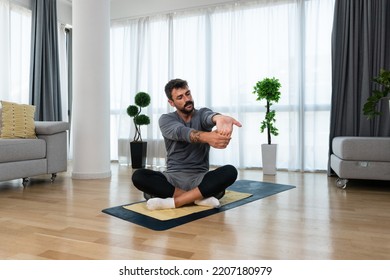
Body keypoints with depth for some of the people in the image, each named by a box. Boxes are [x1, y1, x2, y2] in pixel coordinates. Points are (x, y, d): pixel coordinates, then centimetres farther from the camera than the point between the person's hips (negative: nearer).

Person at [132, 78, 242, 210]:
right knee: (138, 176, -27)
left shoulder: (202, 114, 3)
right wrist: (206, 137, -49)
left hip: (200, 178, 0)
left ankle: (173, 202, -32)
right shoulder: (166, 119, 0)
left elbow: (210, 117, -25)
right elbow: (181, 132, -25)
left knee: (230, 171, -29)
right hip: (173, 177, 0)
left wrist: (219, 118, -54)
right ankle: (199, 197, -27)